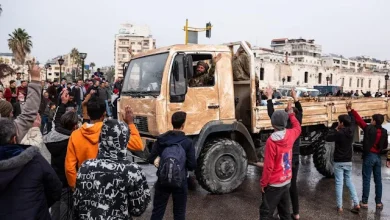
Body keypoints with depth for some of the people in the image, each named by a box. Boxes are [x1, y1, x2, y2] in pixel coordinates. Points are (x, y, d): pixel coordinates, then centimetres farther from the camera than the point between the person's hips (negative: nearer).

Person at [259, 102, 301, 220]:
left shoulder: (271, 141, -23)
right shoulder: (290, 135, -5)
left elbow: (268, 166, -20)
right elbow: (298, 128, 22)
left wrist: (263, 183, -9)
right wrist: (291, 113, 28)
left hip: (274, 184, -7)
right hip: (286, 181, 7)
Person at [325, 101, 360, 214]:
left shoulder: (339, 133, -19)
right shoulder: (351, 131, 0)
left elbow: (327, 138, -12)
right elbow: (353, 121, 18)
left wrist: (336, 129, -4)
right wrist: (349, 110, 23)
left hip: (339, 162, -6)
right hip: (348, 161, 6)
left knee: (339, 183, 0)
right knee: (349, 181, 18)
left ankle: (339, 207, 4)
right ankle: (356, 204, 12)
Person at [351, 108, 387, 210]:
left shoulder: (369, 129, -15)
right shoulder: (384, 132, 0)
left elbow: (359, 120, -10)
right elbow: (385, 146, 9)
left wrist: (352, 110, -3)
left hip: (369, 156, -5)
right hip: (378, 157, 5)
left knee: (366, 180, 0)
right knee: (378, 180, 11)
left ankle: (364, 202, 4)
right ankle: (379, 202, 17)